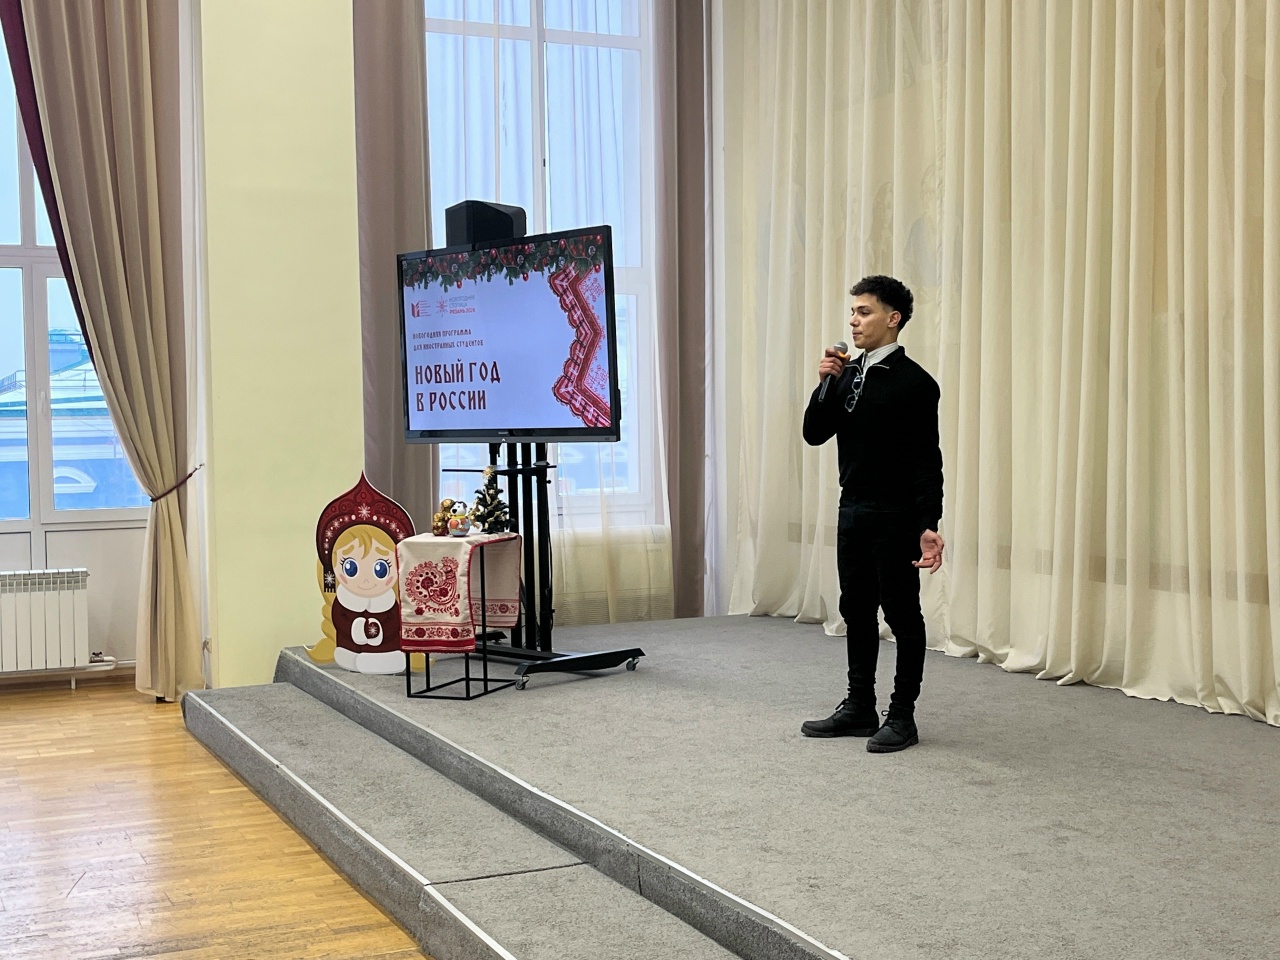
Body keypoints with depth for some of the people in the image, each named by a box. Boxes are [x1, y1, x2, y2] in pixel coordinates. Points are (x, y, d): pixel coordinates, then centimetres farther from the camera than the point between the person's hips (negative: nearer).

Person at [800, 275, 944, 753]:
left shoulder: (915, 383, -12)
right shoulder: (848, 373, 9)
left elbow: (927, 461, -15)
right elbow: (814, 434, 8)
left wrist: (928, 526, -22)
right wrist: (825, 382, -6)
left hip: (895, 517, -7)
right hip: (853, 511, 8)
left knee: (902, 613, 2)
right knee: (857, 610, 14)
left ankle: (902, 716, 12)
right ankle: (860, 708, 24)